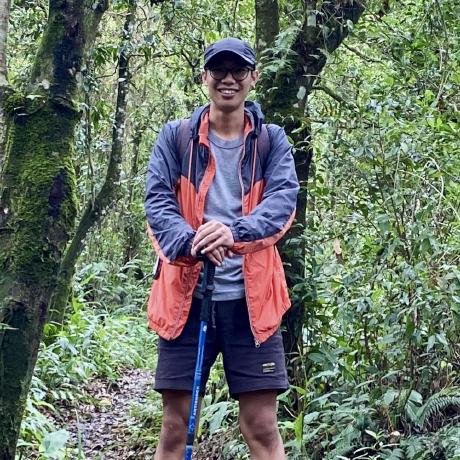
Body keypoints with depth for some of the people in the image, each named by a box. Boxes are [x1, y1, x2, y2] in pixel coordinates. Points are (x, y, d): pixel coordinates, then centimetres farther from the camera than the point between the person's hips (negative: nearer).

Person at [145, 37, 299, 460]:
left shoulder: (272, 141, 7)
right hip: (186, 294, 1)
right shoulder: (175, 137, 7)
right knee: (175, 425, 6)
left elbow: (284, 199, -8)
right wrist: (191, 241, -25)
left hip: (251, 296, 0)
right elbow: (157, 199, -4)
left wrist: (235, 230, -29)